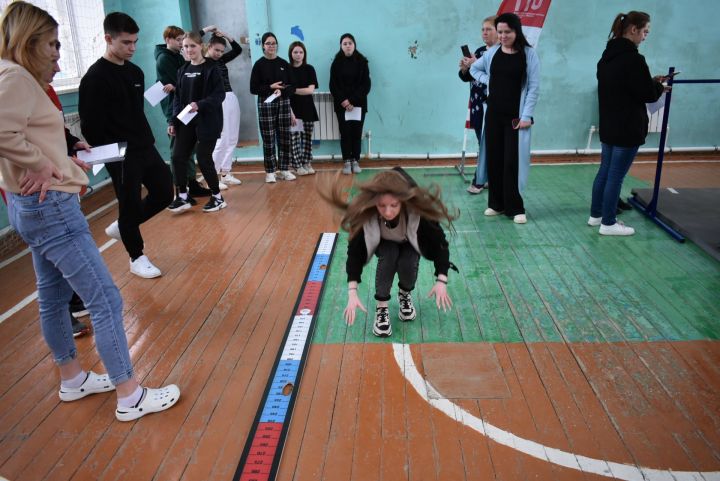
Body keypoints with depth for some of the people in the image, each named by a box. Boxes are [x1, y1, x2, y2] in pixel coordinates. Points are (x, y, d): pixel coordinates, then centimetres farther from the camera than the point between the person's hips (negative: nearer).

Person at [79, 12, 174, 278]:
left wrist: (147, 140, 12)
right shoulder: (95, 77, -14)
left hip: (145, 148, 8)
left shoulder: (135, 71, 10)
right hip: (120, 156, -8)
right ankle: (137, 258, 21)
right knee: (131, 205, 2)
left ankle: (121, 227, 31)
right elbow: (90, 125, -13)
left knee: (164, 193, 12)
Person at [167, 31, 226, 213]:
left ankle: (217, 197, 12)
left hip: (207, 121, -5)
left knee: (203, 159, -4)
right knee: (178, 157, -1)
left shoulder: (211, 68, -5)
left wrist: (200, 105, -25)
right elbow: (177, 98, 13)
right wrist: (174, 121, 6)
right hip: (186, 121, 6)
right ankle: (182, 197, 12)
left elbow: (219, 94, -12)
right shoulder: (182, 70, 12)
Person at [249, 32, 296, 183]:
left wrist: (282, 91, -14)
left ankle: (284, 169, 14)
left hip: (283, 103, 3)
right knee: (268, 139, -1)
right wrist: (270, 87, -14)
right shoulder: (259, 65, -1)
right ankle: (270, 172, 7)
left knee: (284, 138, 4)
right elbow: (253, 89, -3)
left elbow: (292, 87, 5)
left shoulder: (284, 64, 6)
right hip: (265, 104, -3)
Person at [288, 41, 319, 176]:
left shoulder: (309, 69, 4)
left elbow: (310, 90, -6)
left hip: (308, 109, 2)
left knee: (307, 137, 5)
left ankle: (307, 163, 15)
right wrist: (290, 112, -14)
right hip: (293, 109, -2)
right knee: (294, 138, -3)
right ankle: (298, 165, 5)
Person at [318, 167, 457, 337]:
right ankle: (381, 307, -12)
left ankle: (405, 294, 6)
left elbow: (438, 242, -31)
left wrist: (441, 280, -40)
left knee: (407, 263, -27)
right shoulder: (365, 214, -38)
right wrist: (352, 291, -41)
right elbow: (355, 251, -32)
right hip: (384, 243, 0)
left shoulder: (418, 212, -40)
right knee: (388, 257, -31)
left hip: (410, 243, 0)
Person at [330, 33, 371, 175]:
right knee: (345, 133, -1)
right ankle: (347, 162, 3)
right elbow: (333, 85, 1)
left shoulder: (362, 62, 3)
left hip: (358, 104, 0)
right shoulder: (337, 63, 4)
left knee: (357, 132, 1)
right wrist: (343, 101, -13)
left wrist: (353, 101, -13)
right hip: (342, 104, 0)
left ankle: (355, 161, 8)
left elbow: (366, 85, -2)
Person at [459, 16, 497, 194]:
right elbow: (466, 77, 16)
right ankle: (490, 177, 23)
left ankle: (479, 180, 4)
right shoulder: (480, 51, 13)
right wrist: (464, 68, -5)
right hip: (477, 104, 7)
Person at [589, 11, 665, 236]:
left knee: (604, 171, 16)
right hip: (628, 128, -9)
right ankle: (608, 223, 8)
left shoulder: (608, 55, 8)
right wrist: (659, 86, 7)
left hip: (608, 126, 9)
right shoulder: (633, 58, -19)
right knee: (616, 176, -1)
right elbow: (648, 94, -13)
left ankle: (595, 215, 26)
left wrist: (652, 82, 12)